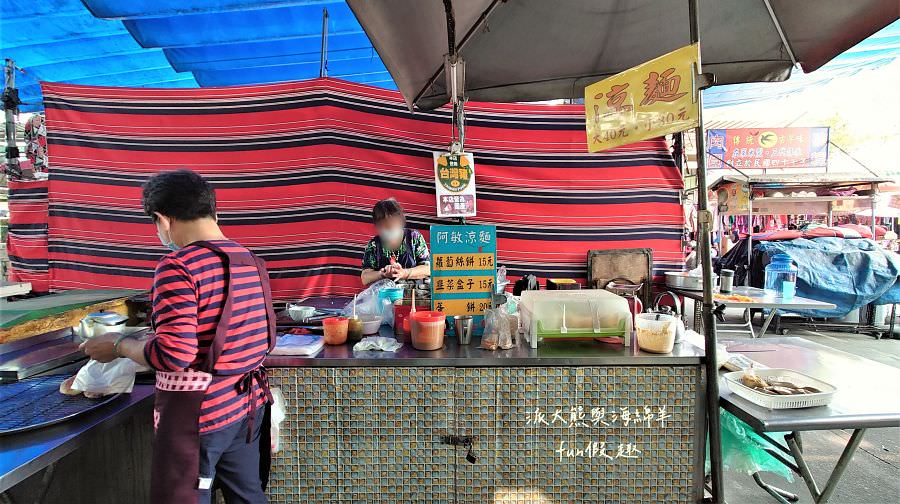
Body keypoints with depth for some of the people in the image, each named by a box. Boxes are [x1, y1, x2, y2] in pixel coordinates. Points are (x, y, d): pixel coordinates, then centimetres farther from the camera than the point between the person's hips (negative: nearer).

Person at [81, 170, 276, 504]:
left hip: (200, 413, -7)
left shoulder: (177, 266, -17)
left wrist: (119, 345, -6)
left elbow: (174, 354, -22)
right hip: (250, 404, 7)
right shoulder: (252, 262, 4)